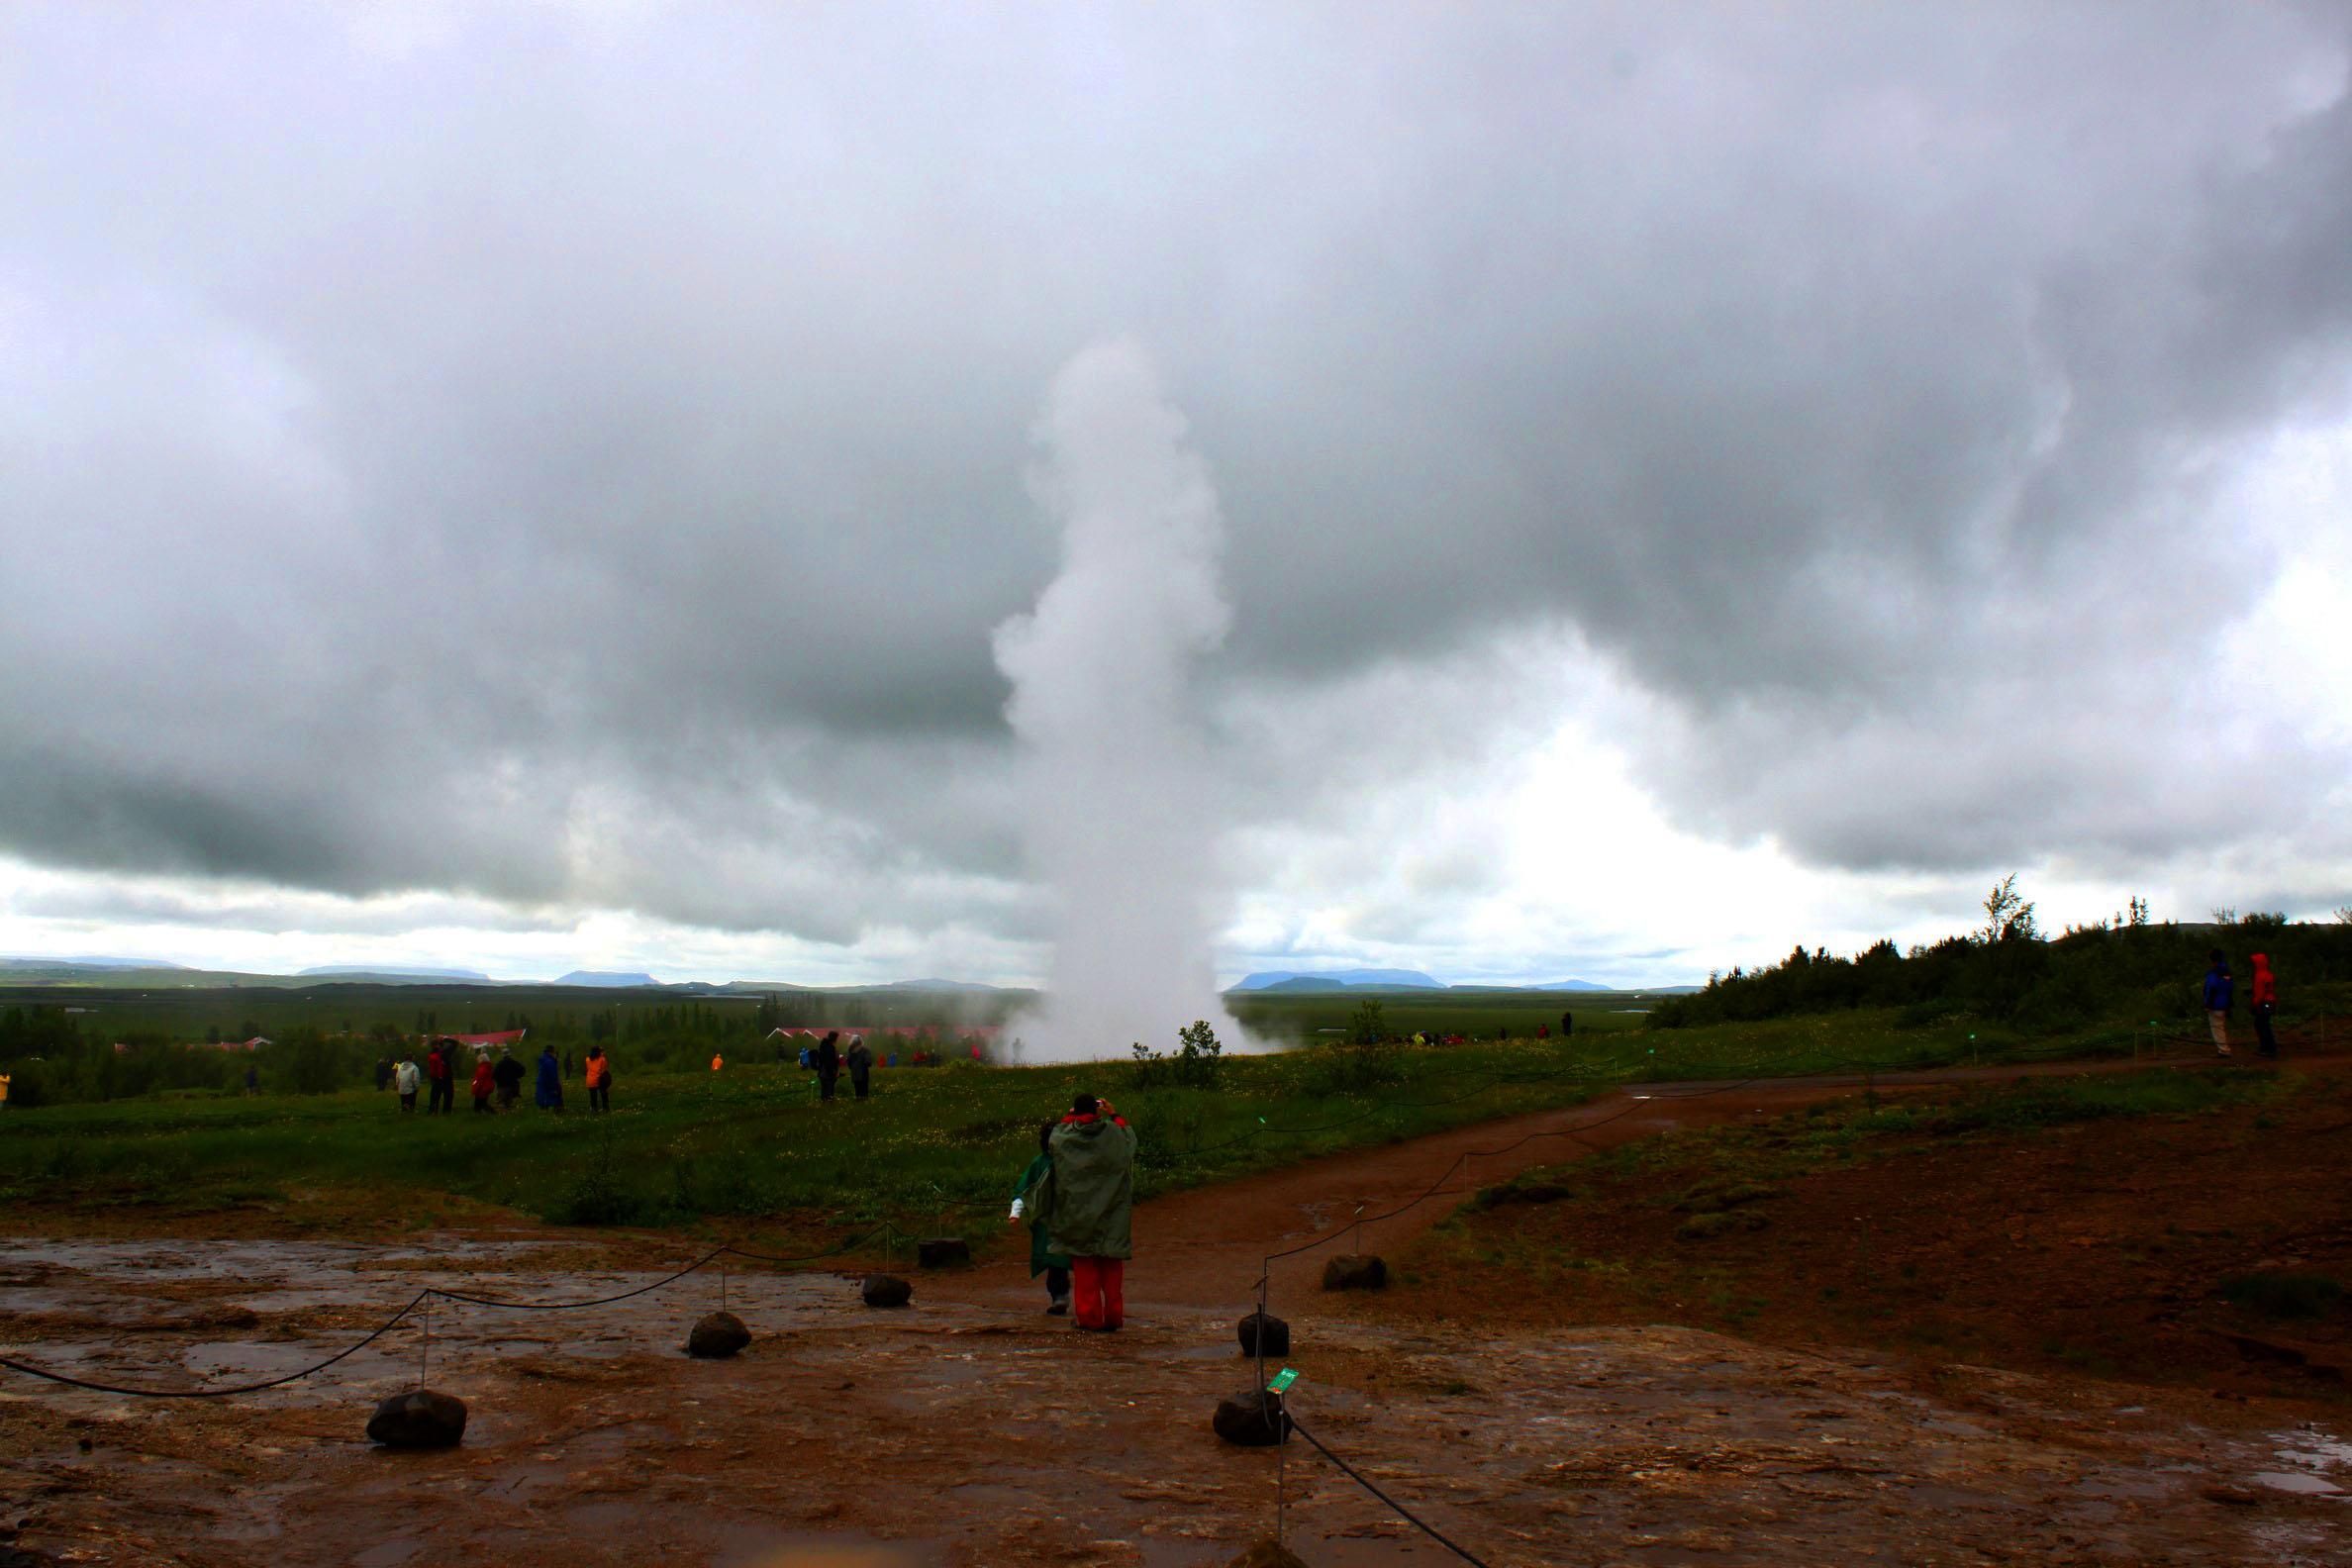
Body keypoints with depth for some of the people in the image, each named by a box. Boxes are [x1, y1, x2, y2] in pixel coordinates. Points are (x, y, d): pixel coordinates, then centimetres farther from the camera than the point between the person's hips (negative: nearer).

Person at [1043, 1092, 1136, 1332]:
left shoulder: (1064, 1137, -8)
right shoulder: (1114, 1134, -8)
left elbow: (1052, 1140, 16)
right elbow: (1131, 1139, 14)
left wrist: (1069, 1116, 23)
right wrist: (1114, 1115, 21)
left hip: (1077, 1212, 0)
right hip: (1111, 1214, 0)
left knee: (1084, 1269, 8)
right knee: (1111, 1268, 10)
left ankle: (1088, 1317, 9)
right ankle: (1113, 1317, 12)